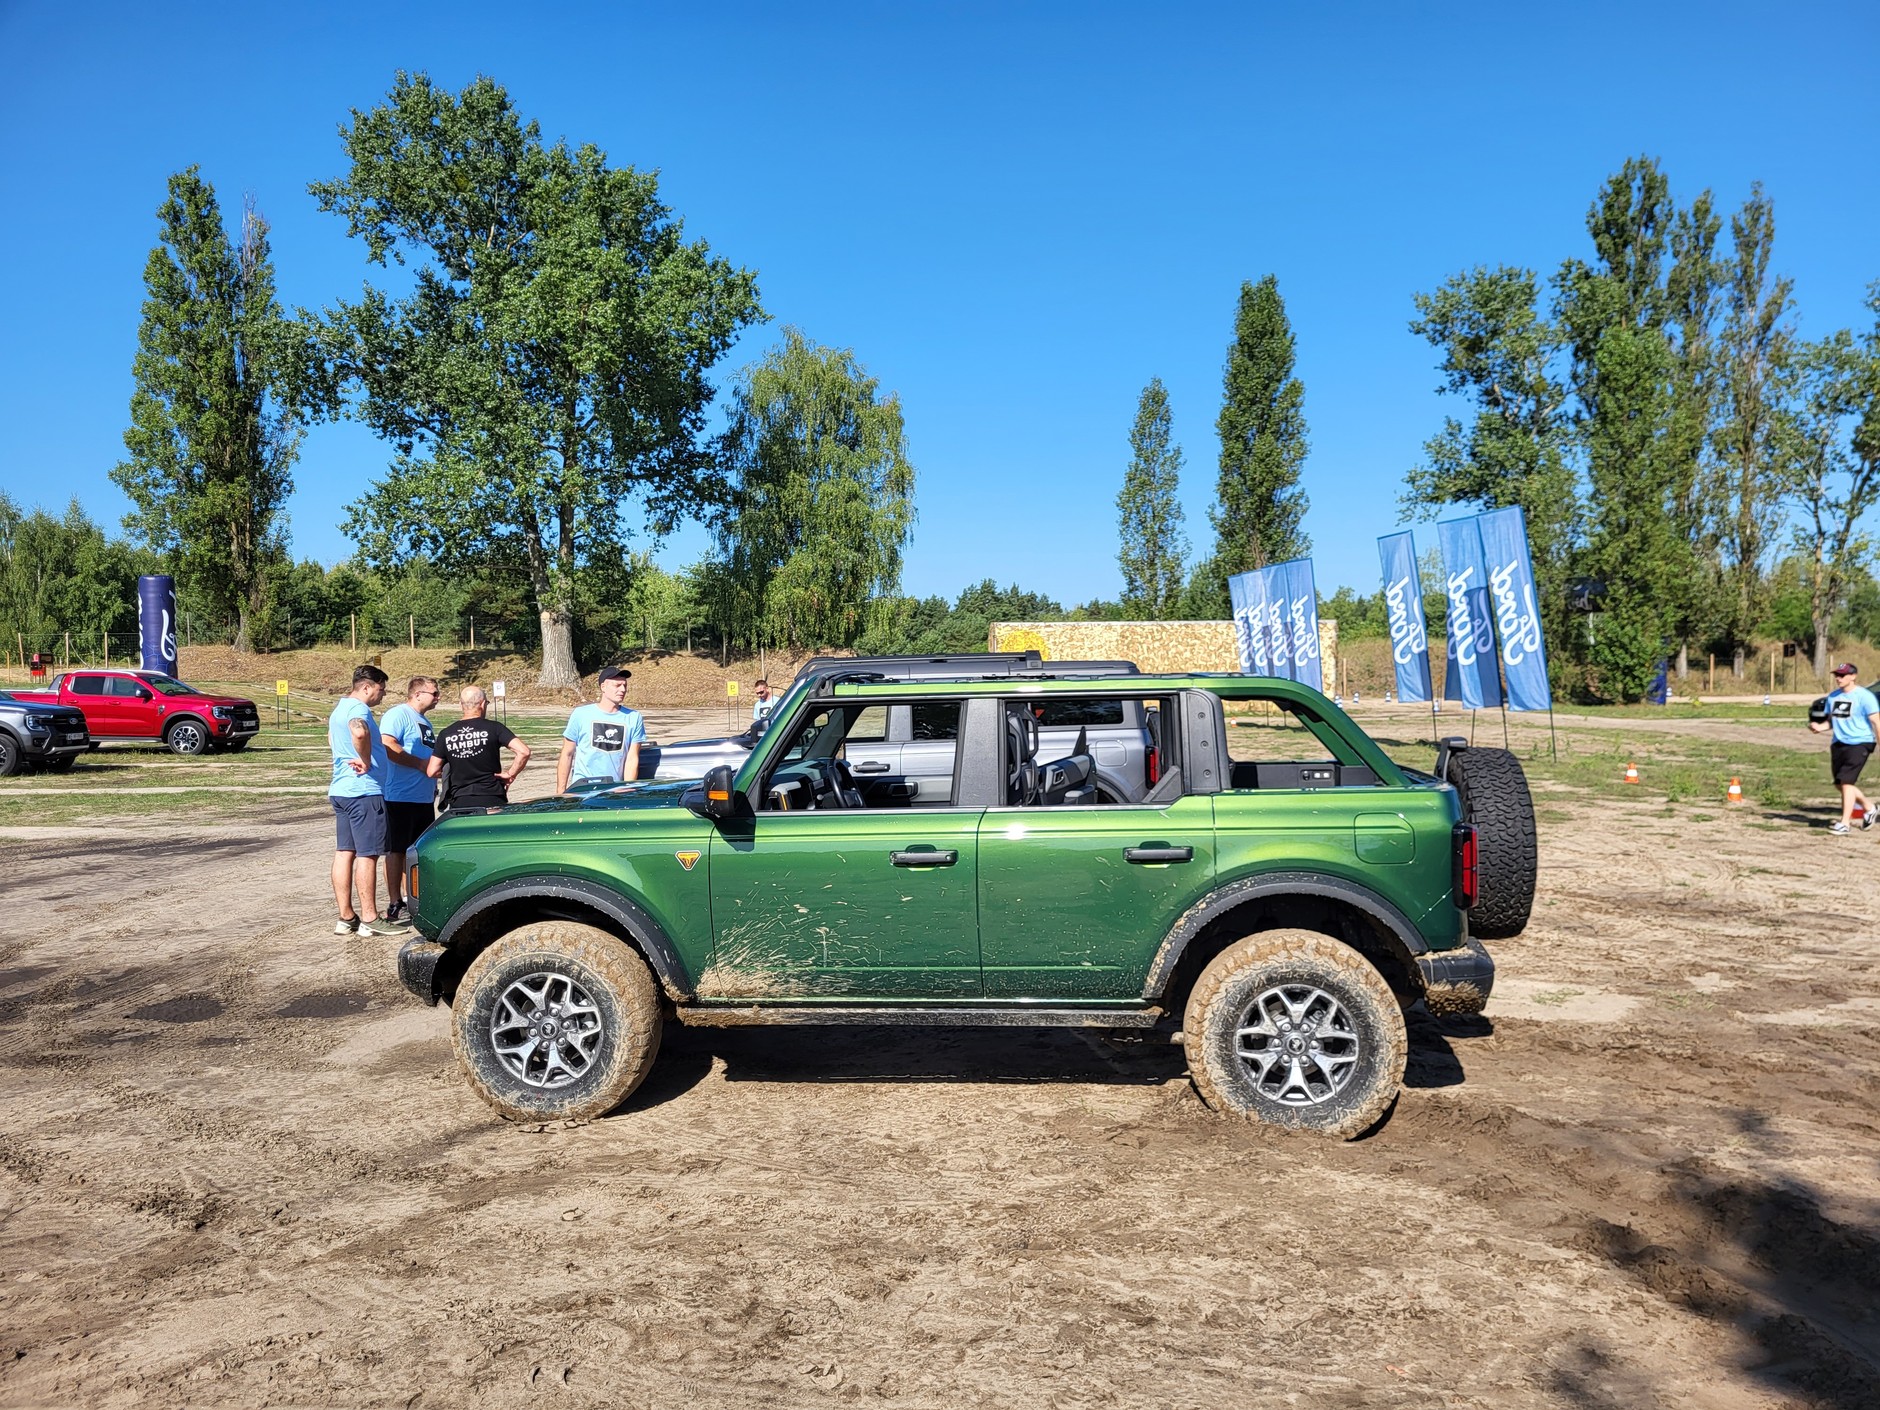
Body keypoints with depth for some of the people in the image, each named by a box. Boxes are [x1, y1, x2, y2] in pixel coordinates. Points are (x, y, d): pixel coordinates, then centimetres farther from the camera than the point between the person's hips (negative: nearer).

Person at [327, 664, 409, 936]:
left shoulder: (339, 708, 19)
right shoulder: (358, 708, -14)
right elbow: (359, 732, -37)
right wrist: (366, 761, -23)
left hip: (340, 789, 10)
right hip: (364, 791, -10)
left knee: (344, 852, 10)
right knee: (367, 854, -6)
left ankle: (346, 918, 14)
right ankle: (370, 919, -2)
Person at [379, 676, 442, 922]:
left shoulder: (424, 722, 22)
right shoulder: (398, 715, -9)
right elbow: (388, 747, -23)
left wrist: (435, 771, 16)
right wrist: (421, 764, -20)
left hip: (424, 799, 9)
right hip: (400, 798, -9)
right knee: (397, 851, -3)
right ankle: (395, 905, 1)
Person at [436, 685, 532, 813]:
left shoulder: (445, 734, 3)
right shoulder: (494, 728, -5)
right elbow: (523, 752, -16)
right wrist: (510, 774, -2)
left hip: (459, 804, 2)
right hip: (492, 801, -2)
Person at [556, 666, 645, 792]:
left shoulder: (633, 718, 5)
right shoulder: (581, 714, 3)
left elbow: (632, 759, 3)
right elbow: (567, 755, 6)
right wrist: (560, 792, 3)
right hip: (582, 786, -1)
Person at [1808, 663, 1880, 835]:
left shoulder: (1864, 696, -10)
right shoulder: (1833, 696, 10)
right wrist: (1820, 727, -3)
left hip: (1859, 743, -7)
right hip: (1838, 744, 7)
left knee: (1846, 781, -13)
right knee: (1841, 783, 11)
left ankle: (1844, 824, -9)